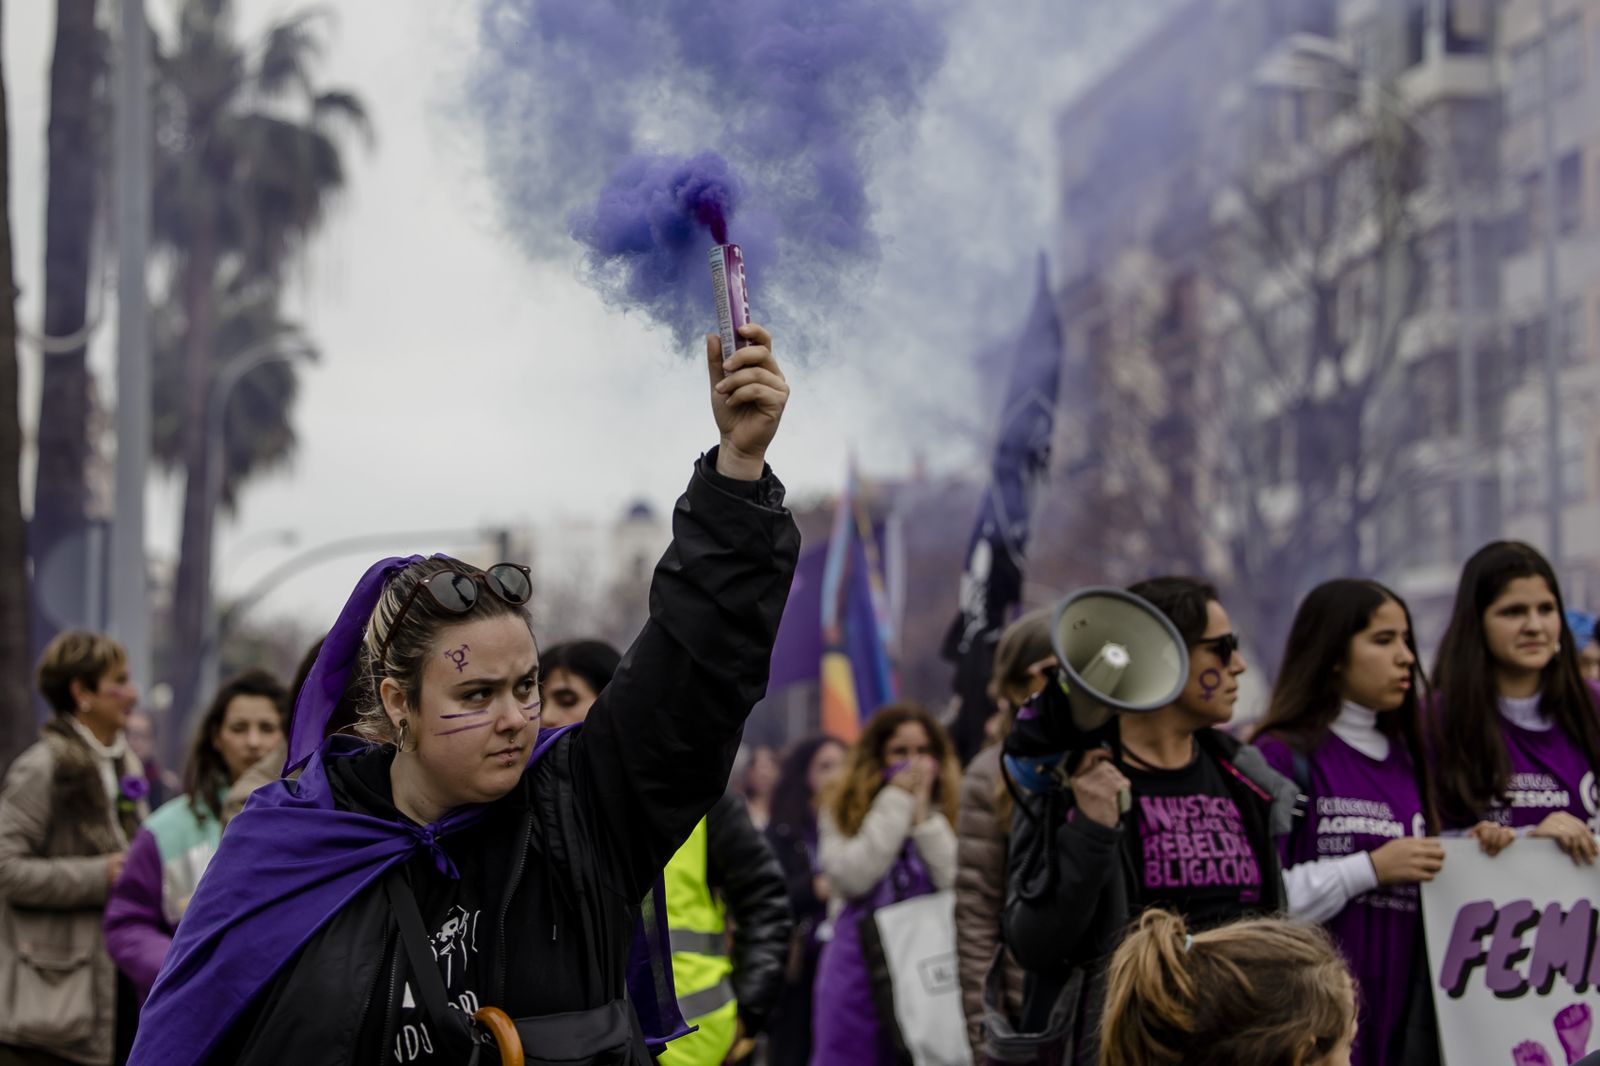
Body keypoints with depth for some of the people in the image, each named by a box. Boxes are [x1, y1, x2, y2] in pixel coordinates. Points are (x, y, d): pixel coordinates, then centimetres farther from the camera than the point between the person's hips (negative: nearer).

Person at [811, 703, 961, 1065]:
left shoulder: (951, 810, 5)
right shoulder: (843, 810, 6)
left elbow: (958, 882, -10)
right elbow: (852, 877, -11)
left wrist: (923, 813, -9)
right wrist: (896, 803, -7)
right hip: (859, 964, 0)